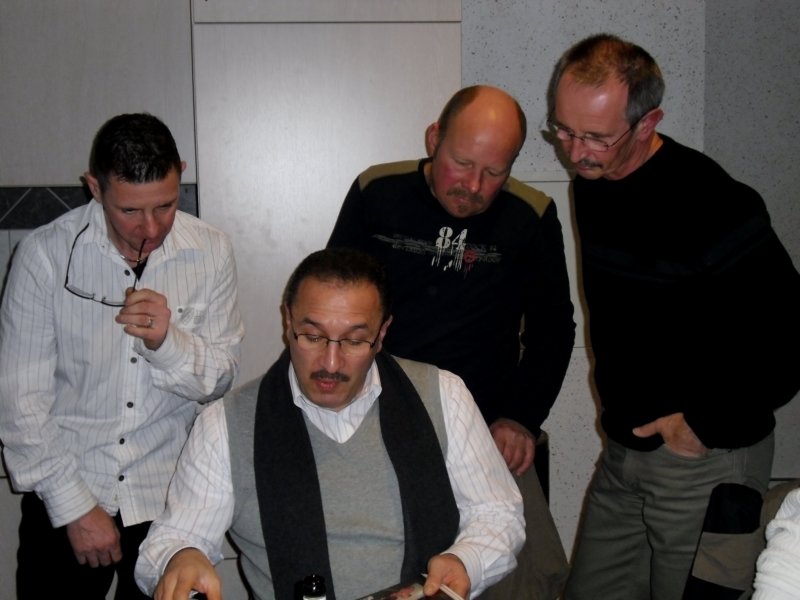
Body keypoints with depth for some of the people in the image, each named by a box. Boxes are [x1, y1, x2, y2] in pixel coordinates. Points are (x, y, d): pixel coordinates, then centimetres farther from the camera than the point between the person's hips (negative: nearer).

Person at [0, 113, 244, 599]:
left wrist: (167, 342, -23)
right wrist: (73, 506, -10)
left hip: (170, 500, 2)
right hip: (62, 497, -1)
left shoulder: (211, 253, -8)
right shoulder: (45, 254, -13)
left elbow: (220, 380, -3)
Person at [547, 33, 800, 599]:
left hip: (707, 458, -8)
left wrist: (704, 424, -15)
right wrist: (621, 410, 14)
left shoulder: (713, 204, -22)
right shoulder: (592, 185, 4)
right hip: (625, 449, 8)